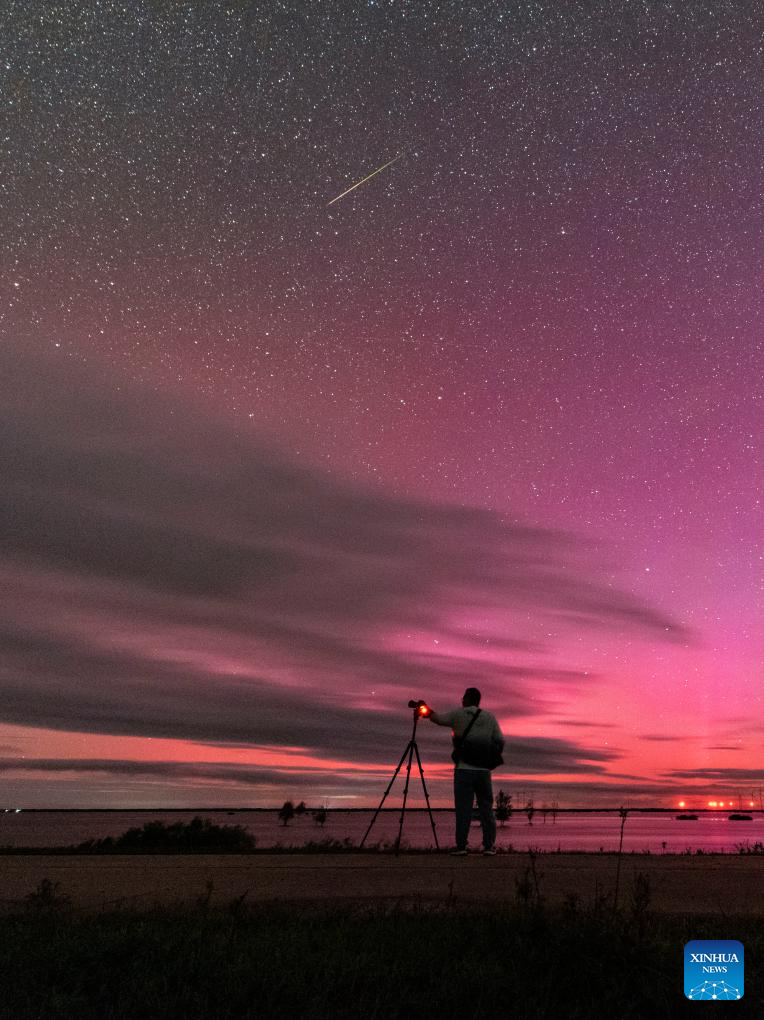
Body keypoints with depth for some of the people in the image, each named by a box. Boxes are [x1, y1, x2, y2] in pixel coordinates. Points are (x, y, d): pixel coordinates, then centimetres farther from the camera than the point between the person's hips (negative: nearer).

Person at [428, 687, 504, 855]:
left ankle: (461, 846, 0)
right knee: (486, 807, 9)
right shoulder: (490, 717, 6)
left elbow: (438, 718, 6)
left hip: (464, 769, -2)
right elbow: (500, 741, 3)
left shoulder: (458, 714, 0)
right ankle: (489, 846, 8)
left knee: (463, 808, 0)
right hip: (484, 770, 2)